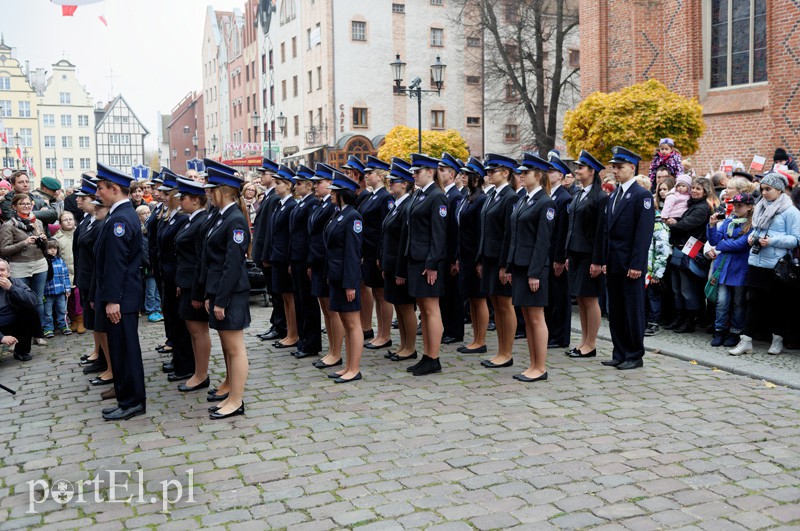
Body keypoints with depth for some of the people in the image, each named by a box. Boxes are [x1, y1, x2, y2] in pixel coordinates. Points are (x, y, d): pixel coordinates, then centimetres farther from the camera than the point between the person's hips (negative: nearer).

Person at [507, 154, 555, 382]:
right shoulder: (522, 201, 15)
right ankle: (533, 365, 18)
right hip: (519, 265, 8)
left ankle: (541, 368, 6)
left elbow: (543, 240, -15)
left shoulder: (545, 203, -10)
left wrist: (534, 273, -18)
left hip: (534, 266, -8)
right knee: (527, 318, 11)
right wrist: (510, 267, 13)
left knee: (536, 317, -3)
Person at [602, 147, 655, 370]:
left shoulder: (642, 195, -9)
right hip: (613, 264, 8)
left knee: (633, 310, 1)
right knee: (615, 310, 11)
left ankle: (635, 355, 12)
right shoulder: (613, 195, 15)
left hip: (631, 265, -8)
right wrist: (605, 260, 10)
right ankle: (620, 354, 20)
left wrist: (636, 264, -18)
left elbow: (644, 232, -14)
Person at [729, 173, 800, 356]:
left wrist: (772, 241, -20)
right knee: (754, 301, 4)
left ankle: (778, 340, 21)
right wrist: (752, 237, 5)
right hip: (757, 262, 5)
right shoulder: (761, 208, 12)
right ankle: (746, 341, 5)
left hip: (777, 265, -5)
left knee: (779, 303, 8)